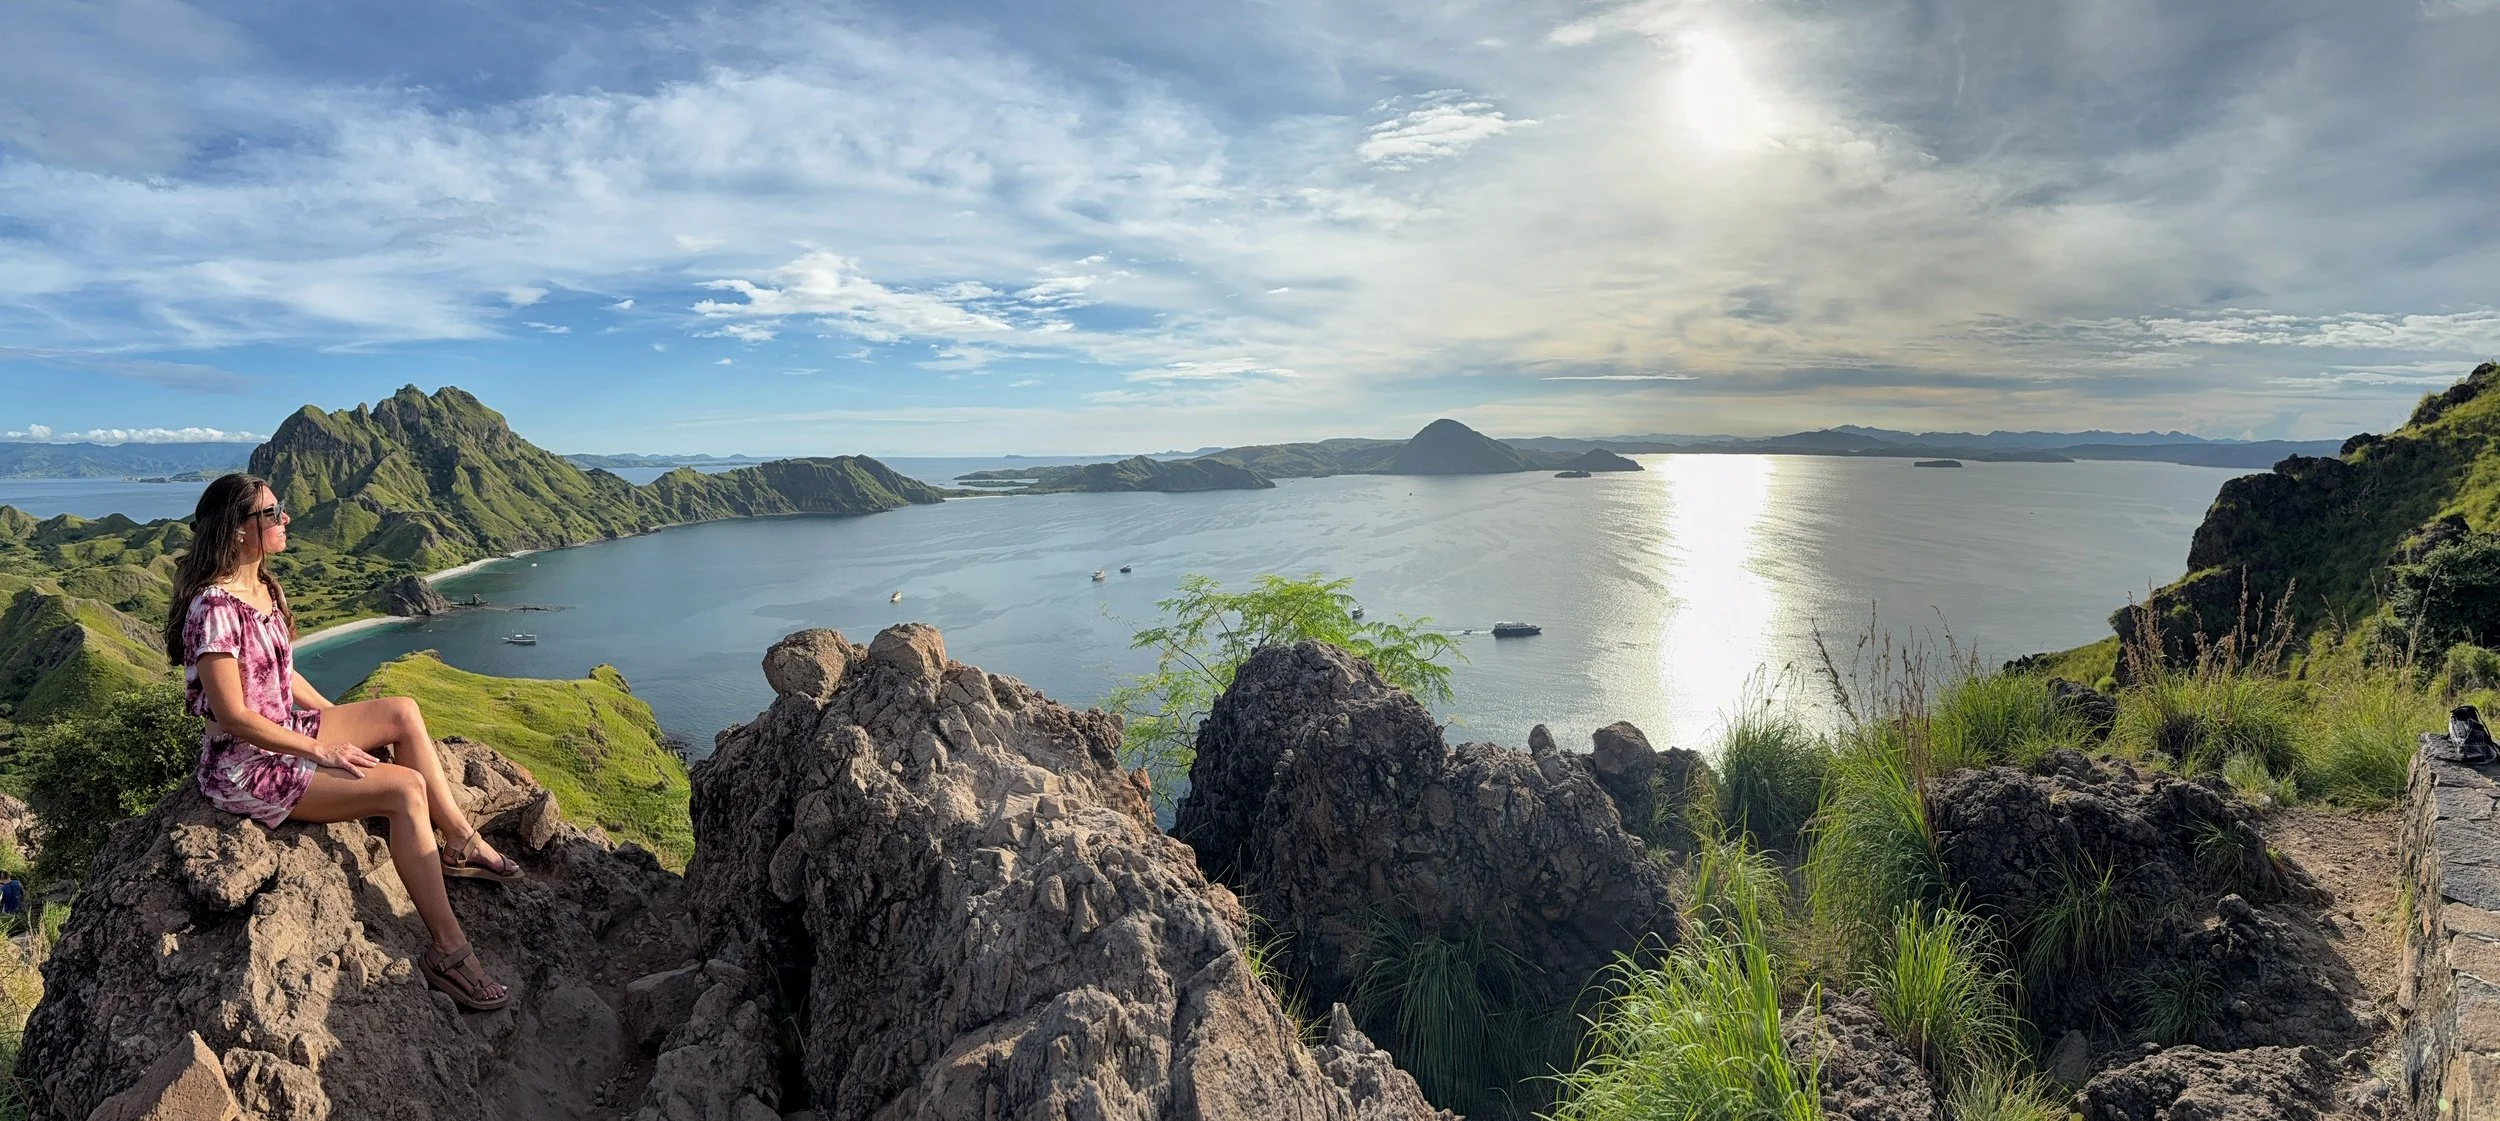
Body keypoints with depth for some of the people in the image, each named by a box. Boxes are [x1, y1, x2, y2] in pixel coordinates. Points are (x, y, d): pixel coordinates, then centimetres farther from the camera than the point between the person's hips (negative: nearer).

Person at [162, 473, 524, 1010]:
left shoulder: (264, 588, 5)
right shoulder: (216, 608, -24)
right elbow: (233, 717, -24)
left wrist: (339, 719, 12)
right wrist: (323, 750, -18)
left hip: (284, 733, 10)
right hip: (245, 769, -10)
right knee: (405, 787, -21)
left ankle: (461, 843, 7)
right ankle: (449, 951, -17)